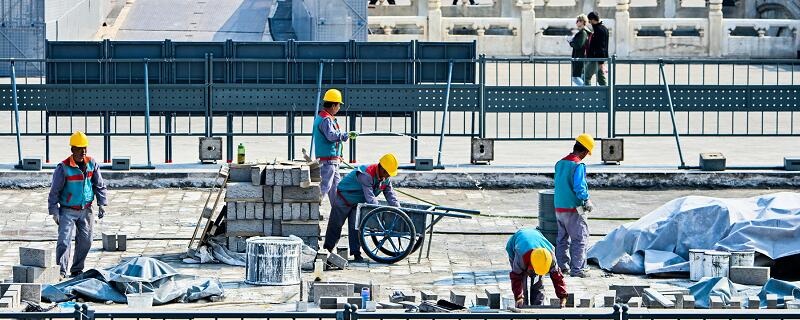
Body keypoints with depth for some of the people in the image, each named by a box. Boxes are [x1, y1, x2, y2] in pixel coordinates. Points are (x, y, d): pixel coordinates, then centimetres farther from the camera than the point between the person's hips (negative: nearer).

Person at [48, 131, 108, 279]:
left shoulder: (91, 164, 0)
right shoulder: (63, 167, -13)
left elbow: (99, 185, 10)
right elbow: (55, 191, -9)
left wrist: (102, 204, 3)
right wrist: (54, 211, -11)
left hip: (86, 210, 5)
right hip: (68, 211, -5)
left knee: (85, 241, 7)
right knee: (64, 240, -13)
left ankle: (77, 270, 20)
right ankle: (61, 271, -11)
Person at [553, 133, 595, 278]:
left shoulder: (559, 164, 8)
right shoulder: (578, 166, -15)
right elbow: (579, 188, -21)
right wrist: (587, 202, -5)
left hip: (559, 207, 7)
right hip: (574, 208, -7)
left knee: (562, 238, 17)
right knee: (580, 238, -1)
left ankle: (561, 265, 21)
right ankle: (577, 268, -4)